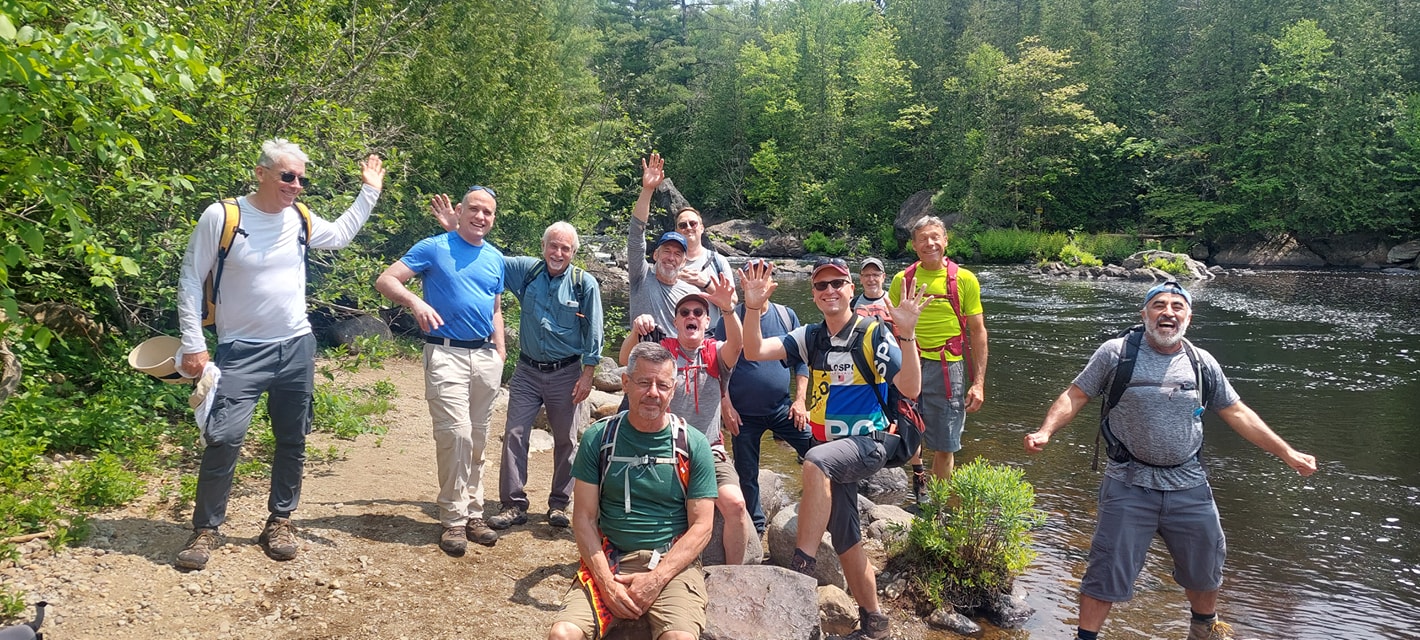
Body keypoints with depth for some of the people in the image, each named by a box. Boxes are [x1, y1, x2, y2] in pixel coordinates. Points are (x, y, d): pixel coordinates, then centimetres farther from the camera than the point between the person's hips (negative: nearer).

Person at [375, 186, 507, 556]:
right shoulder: (434, 248, -2)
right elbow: (385, 281, -8)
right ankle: (453, 520, -3)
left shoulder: (496, 259, 15)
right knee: (455, 433, -13)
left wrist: (500, 349, 12)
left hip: (485, 356, 5)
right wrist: (415, 302, -26)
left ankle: (473, 513, 20)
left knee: (478, 439, 10)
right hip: (446, 353, -5)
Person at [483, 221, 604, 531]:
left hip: (566, 373, -2)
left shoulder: (585, 284, -6)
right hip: (527, 370, 2)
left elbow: (593, 334, -4)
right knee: (514, 434, -3)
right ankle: (514, 505, 6)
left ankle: (559, 505, 20)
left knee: (565, 441, 7)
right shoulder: (526, 270, 1)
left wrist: (587, 375, -8)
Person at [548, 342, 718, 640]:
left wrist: (655, 580, -13)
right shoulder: (598, 438, 2)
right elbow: (584, 518, 1)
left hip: (673, 563, -1)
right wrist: (607, 583, -12)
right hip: (609, 561, 1)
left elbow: (701, 526, -1)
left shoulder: (694, 445, 0)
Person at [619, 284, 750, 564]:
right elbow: (627, 360, -16)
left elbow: (736, 344, -20)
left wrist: (727, 307, -41)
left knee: (735, 504, -20)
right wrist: (635, 331, -39)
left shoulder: (716, 353, 3)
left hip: (709, 450, 0)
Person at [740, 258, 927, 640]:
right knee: (845, 538, 11)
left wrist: (907, 335, -33)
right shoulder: (811, 338, 5)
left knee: (817, 460, -36)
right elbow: (754, 352, -6)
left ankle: (801, 567, -30)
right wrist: (753, 308, -22)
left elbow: (910, 389, -19)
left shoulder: (873, 334, -10)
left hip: (865, 444, -6)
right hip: (830, 449, 6)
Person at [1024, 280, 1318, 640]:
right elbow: (1075, 396, -4)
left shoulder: (1202, 363, 5)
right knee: (1108, 570, -1)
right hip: (1130, 485, -4)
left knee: (1205, 566, 20)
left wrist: (1287, 453, 11)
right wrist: (1045, 432, -19)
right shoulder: (1116, 353, -6)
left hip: (1189, 486, 4)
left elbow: (1237, 413, 12)